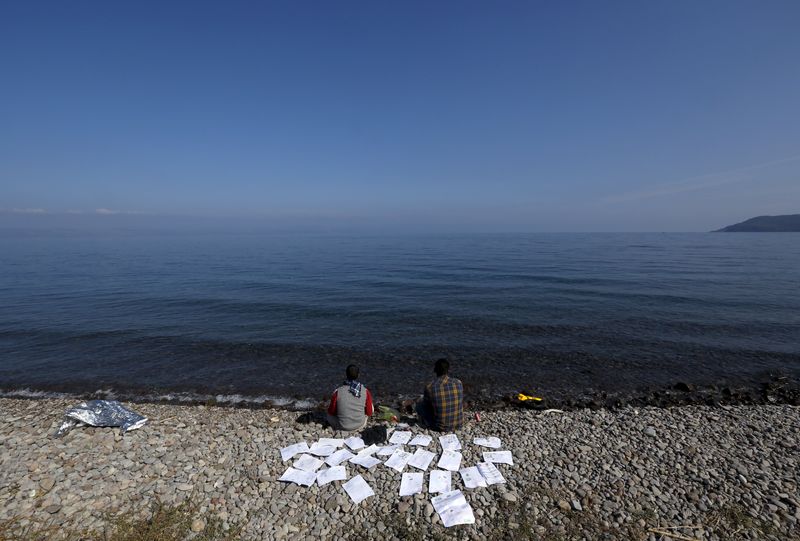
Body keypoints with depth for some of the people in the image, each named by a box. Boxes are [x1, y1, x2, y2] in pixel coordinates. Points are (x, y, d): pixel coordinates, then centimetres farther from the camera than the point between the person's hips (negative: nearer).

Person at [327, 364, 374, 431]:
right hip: (360, 426, 0)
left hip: (341, 427, 0)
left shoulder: (338, 391, -20)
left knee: (329, 414, 30)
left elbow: (331, 411, -8)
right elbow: (369, 413, -6)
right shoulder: (365, 391, -17)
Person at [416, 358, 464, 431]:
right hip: (459, 424, 4)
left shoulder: (430, 387, -19)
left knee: (419, 406, 17)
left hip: (441, 427, -3)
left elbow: (425, 405, 1)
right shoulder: (458, 383, -10)